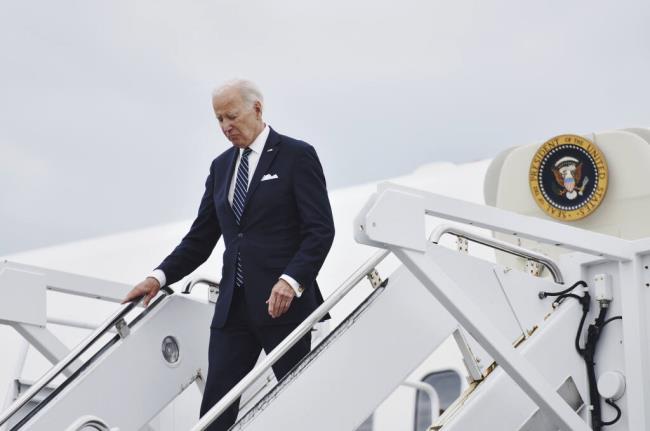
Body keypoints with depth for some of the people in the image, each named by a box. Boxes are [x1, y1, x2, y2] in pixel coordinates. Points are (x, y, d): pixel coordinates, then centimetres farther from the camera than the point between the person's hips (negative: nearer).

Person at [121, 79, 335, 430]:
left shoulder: (296, 156, -3)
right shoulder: (221, 166, 16)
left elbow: (321, 230, -10)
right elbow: (201, 238, 16)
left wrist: (292, 280, -23)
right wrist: (160, 277, 2)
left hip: (283, 302, -5)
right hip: (233, 305, 5)